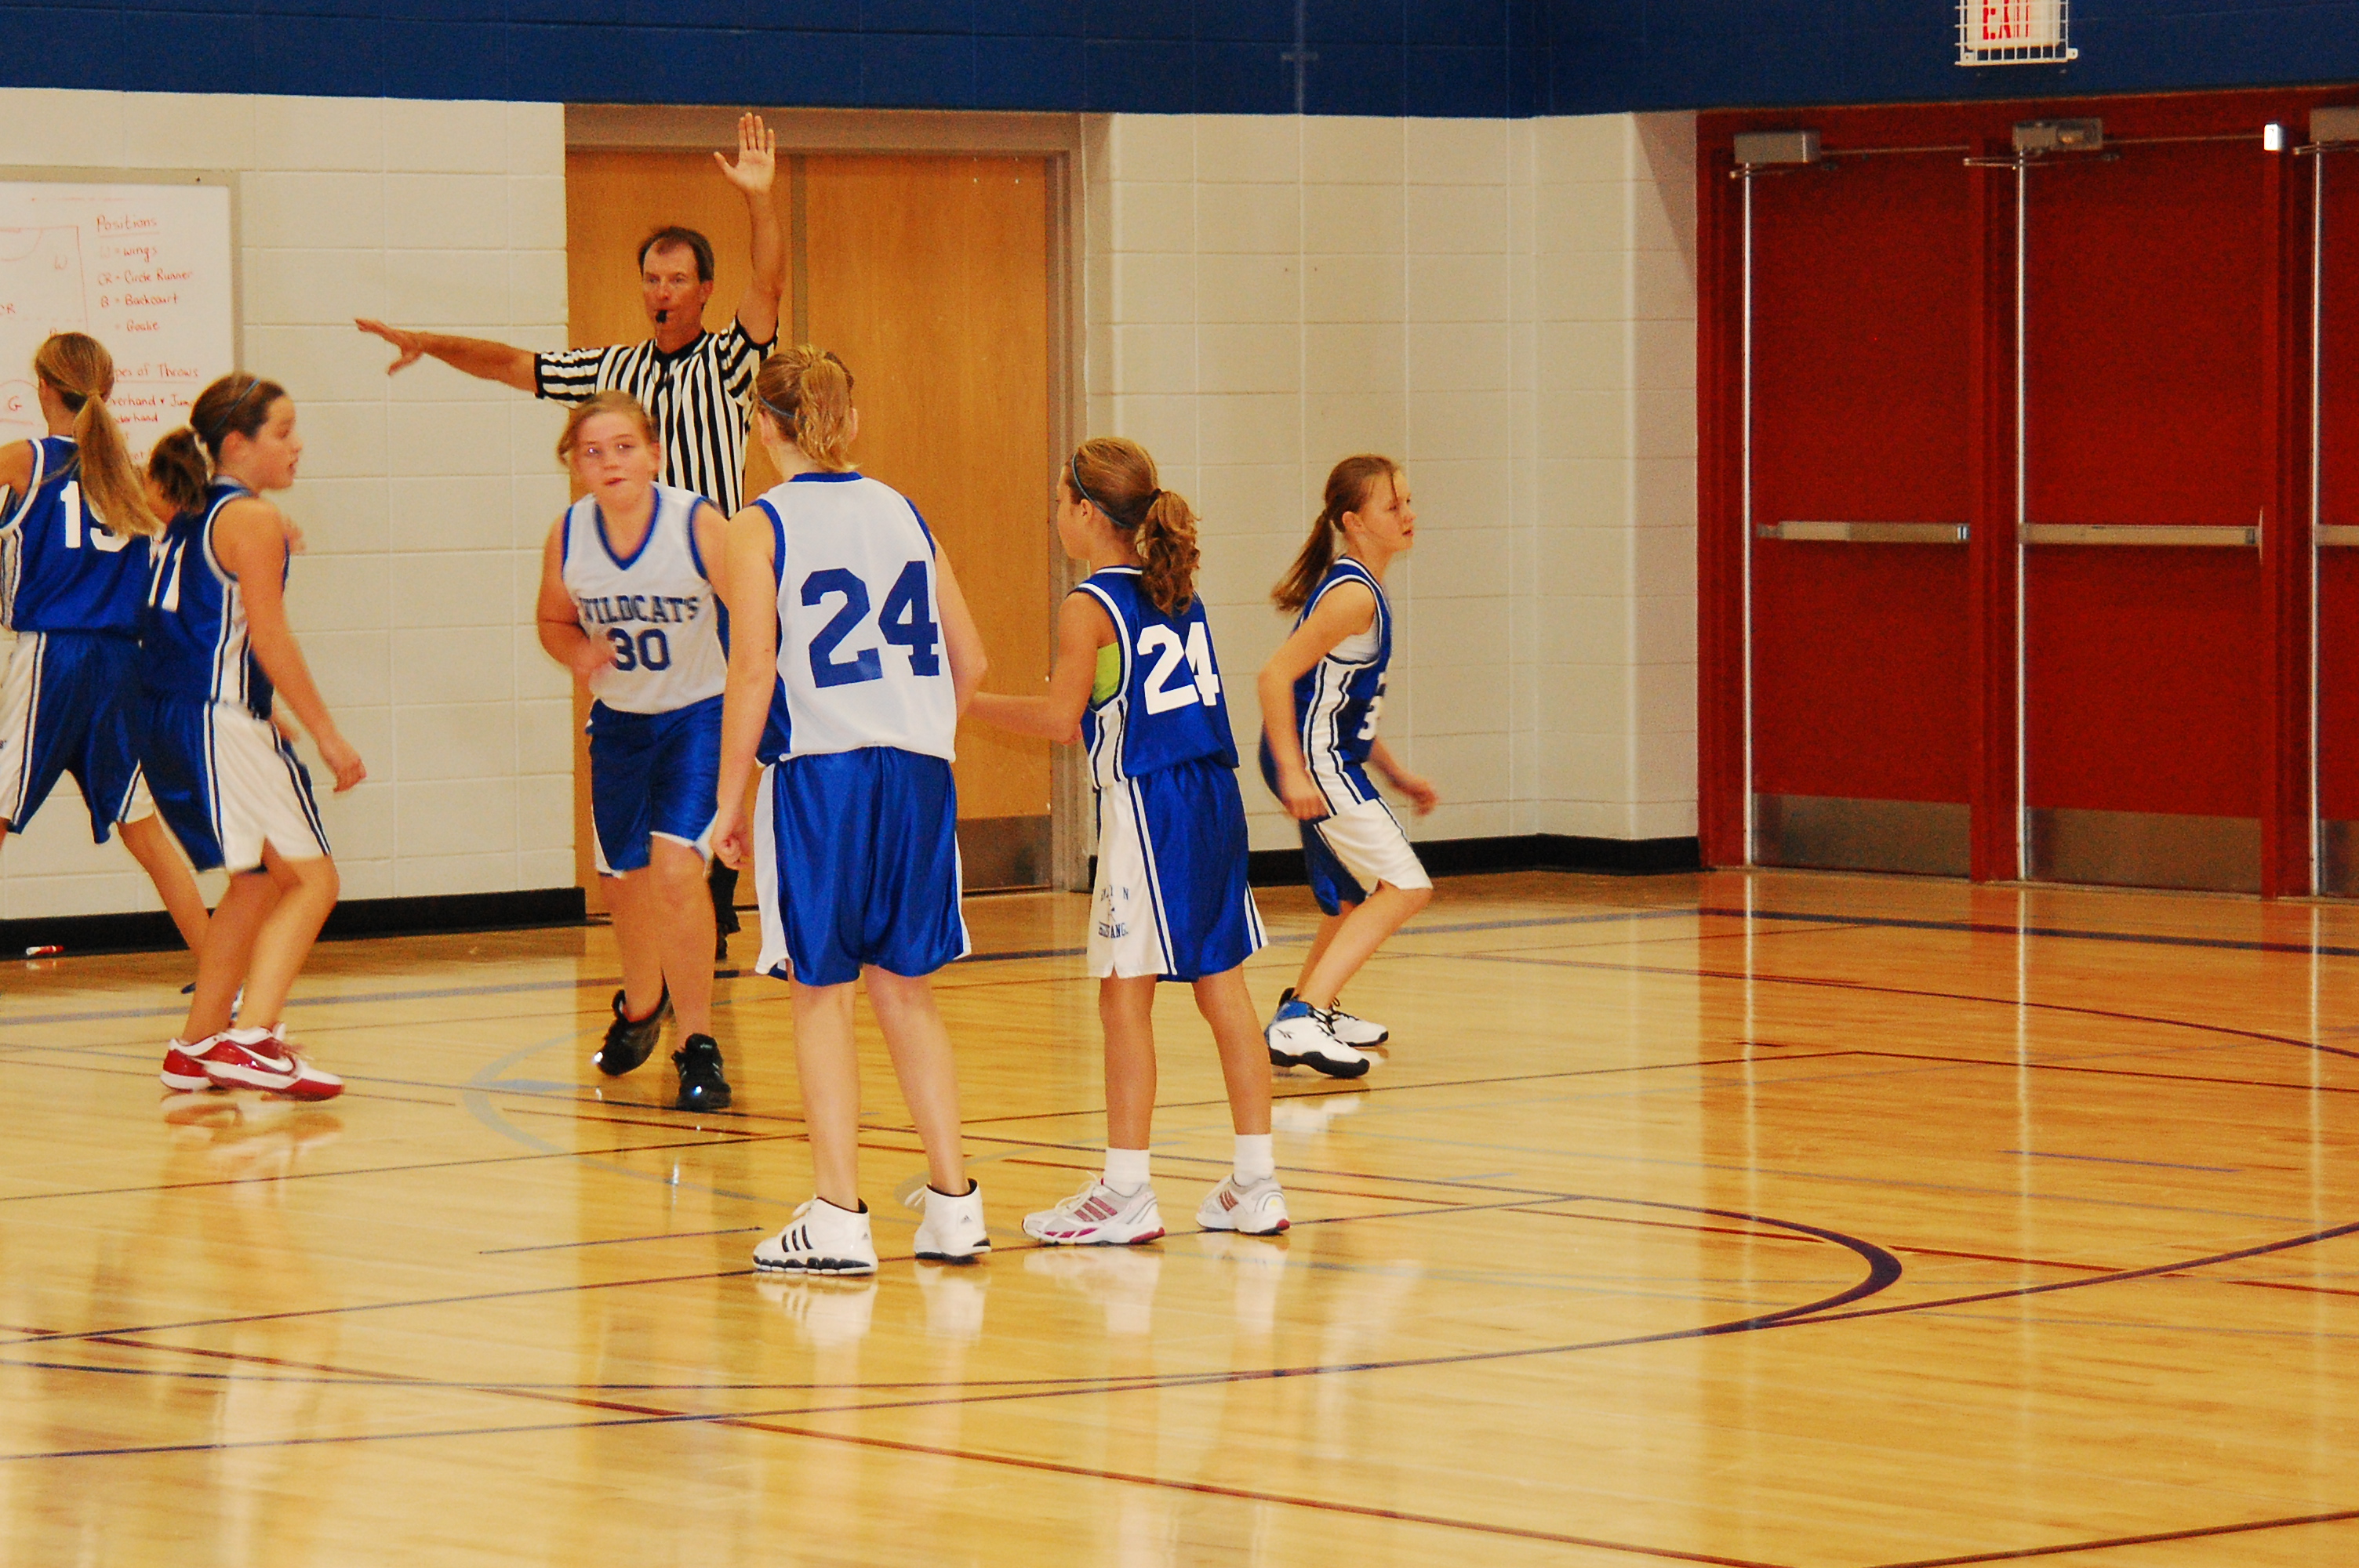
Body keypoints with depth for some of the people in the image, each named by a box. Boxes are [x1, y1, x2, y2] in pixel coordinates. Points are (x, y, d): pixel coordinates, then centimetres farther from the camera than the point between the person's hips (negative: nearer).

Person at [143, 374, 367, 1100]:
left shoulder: (183, 514, 18)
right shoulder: (253, 519, -9)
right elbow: (268, 638, -14)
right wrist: (328, 736, -11)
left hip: (162, 718, 9)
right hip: (221, 721, -9)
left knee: (257, 883, 23)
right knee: (311, 880, -10)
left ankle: (198, 1045, 27)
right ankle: (253, 1039, -25)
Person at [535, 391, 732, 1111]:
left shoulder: (698, 524, -23)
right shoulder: (568, 537, -10)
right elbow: (554, 620, 8)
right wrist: (579, 656, -14)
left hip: (700, 714, -5)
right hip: (619, 720, 5)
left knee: (675, 869, -21)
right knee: (625, 881, 18)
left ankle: (697, 1045, -9)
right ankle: (641, 1005, 50)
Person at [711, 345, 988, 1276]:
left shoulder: (760, 528, -3)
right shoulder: (902, 513, 11)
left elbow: (753, 674, -11)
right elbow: (969, 662, 12)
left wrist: (730, 801, -5)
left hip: (818, 776, -4)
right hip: (918, 768, 4)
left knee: (822, 990, 3)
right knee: (905, 986, 13)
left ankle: (837, 1218, 1)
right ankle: (952, 1206, 11)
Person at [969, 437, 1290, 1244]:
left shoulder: (1089, 607, -8)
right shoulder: (1178, 593, 13)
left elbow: (1059, 718, -15)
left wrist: (967, 702, -6)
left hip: (1145, 805, -7)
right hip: (1213, 793, 8)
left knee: (1125, 995, -2)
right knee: (1224, 986, 9)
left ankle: (1126, 1193, -1)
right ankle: (1256, 1184, 11)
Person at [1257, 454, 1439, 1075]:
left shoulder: (1359, 589, 13)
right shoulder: (1352, 595, -17)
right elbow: (1276, 675, -24)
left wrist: (1398, 777, 24)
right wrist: (1293, 773, -28)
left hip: (1333, 763, 10)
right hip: (1315, 761, -10)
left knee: (1361, 893, 29)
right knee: (1404, 888, -17)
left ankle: (1309, 1006, 48)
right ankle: (1300, 1023, -25)